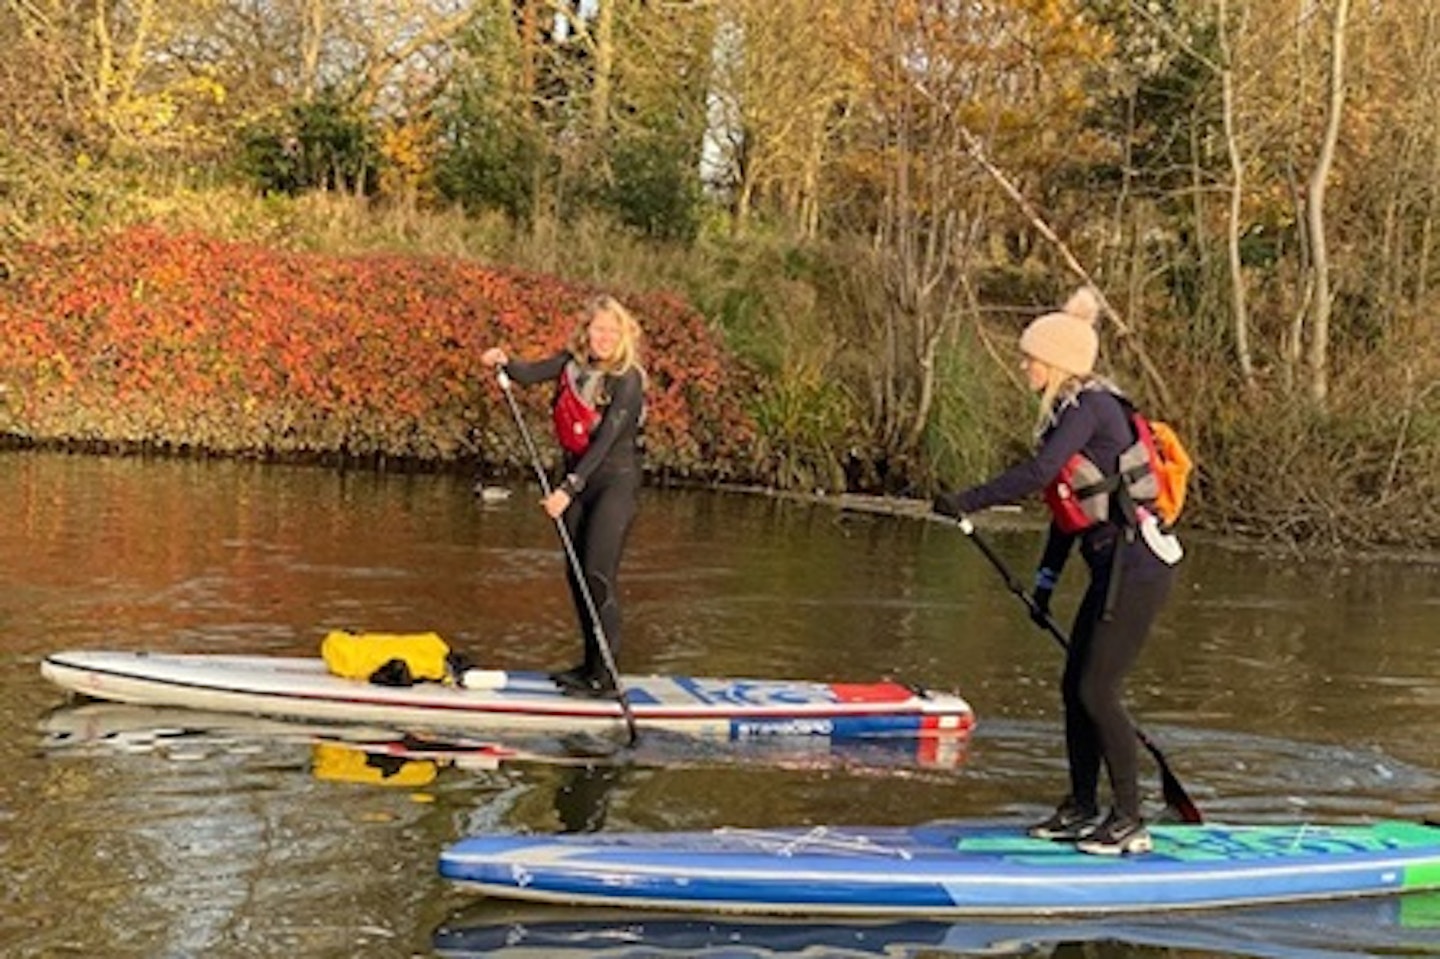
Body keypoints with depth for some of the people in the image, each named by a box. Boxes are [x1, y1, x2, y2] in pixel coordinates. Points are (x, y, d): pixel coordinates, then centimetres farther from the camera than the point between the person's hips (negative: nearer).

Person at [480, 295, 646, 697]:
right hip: (577, 477, 7)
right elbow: (531, 374, -3)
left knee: (599, 574, -13)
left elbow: (604, 442, -21)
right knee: (576, 573, 9)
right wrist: (505, 362, -25)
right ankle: (591, 663, 19)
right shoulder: (573, 362, 5)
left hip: (615, 480, -7)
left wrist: (568, 489, -26)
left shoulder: (627, 380, -16)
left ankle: (605, 675, -12)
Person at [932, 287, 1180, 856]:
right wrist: (1046, 580, 22)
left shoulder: (1091, 405, -14)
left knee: (1098, 691, -7)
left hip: (1136, 567, -10)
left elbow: (1038, 473, -27)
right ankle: (1082, 811, 22)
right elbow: (1067, 505, 21)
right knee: (1075, 688, 12)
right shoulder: (1072, 410, 16)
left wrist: (968, 502, -21)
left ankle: (1130, 823, 2)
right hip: (1115, 568, 10)